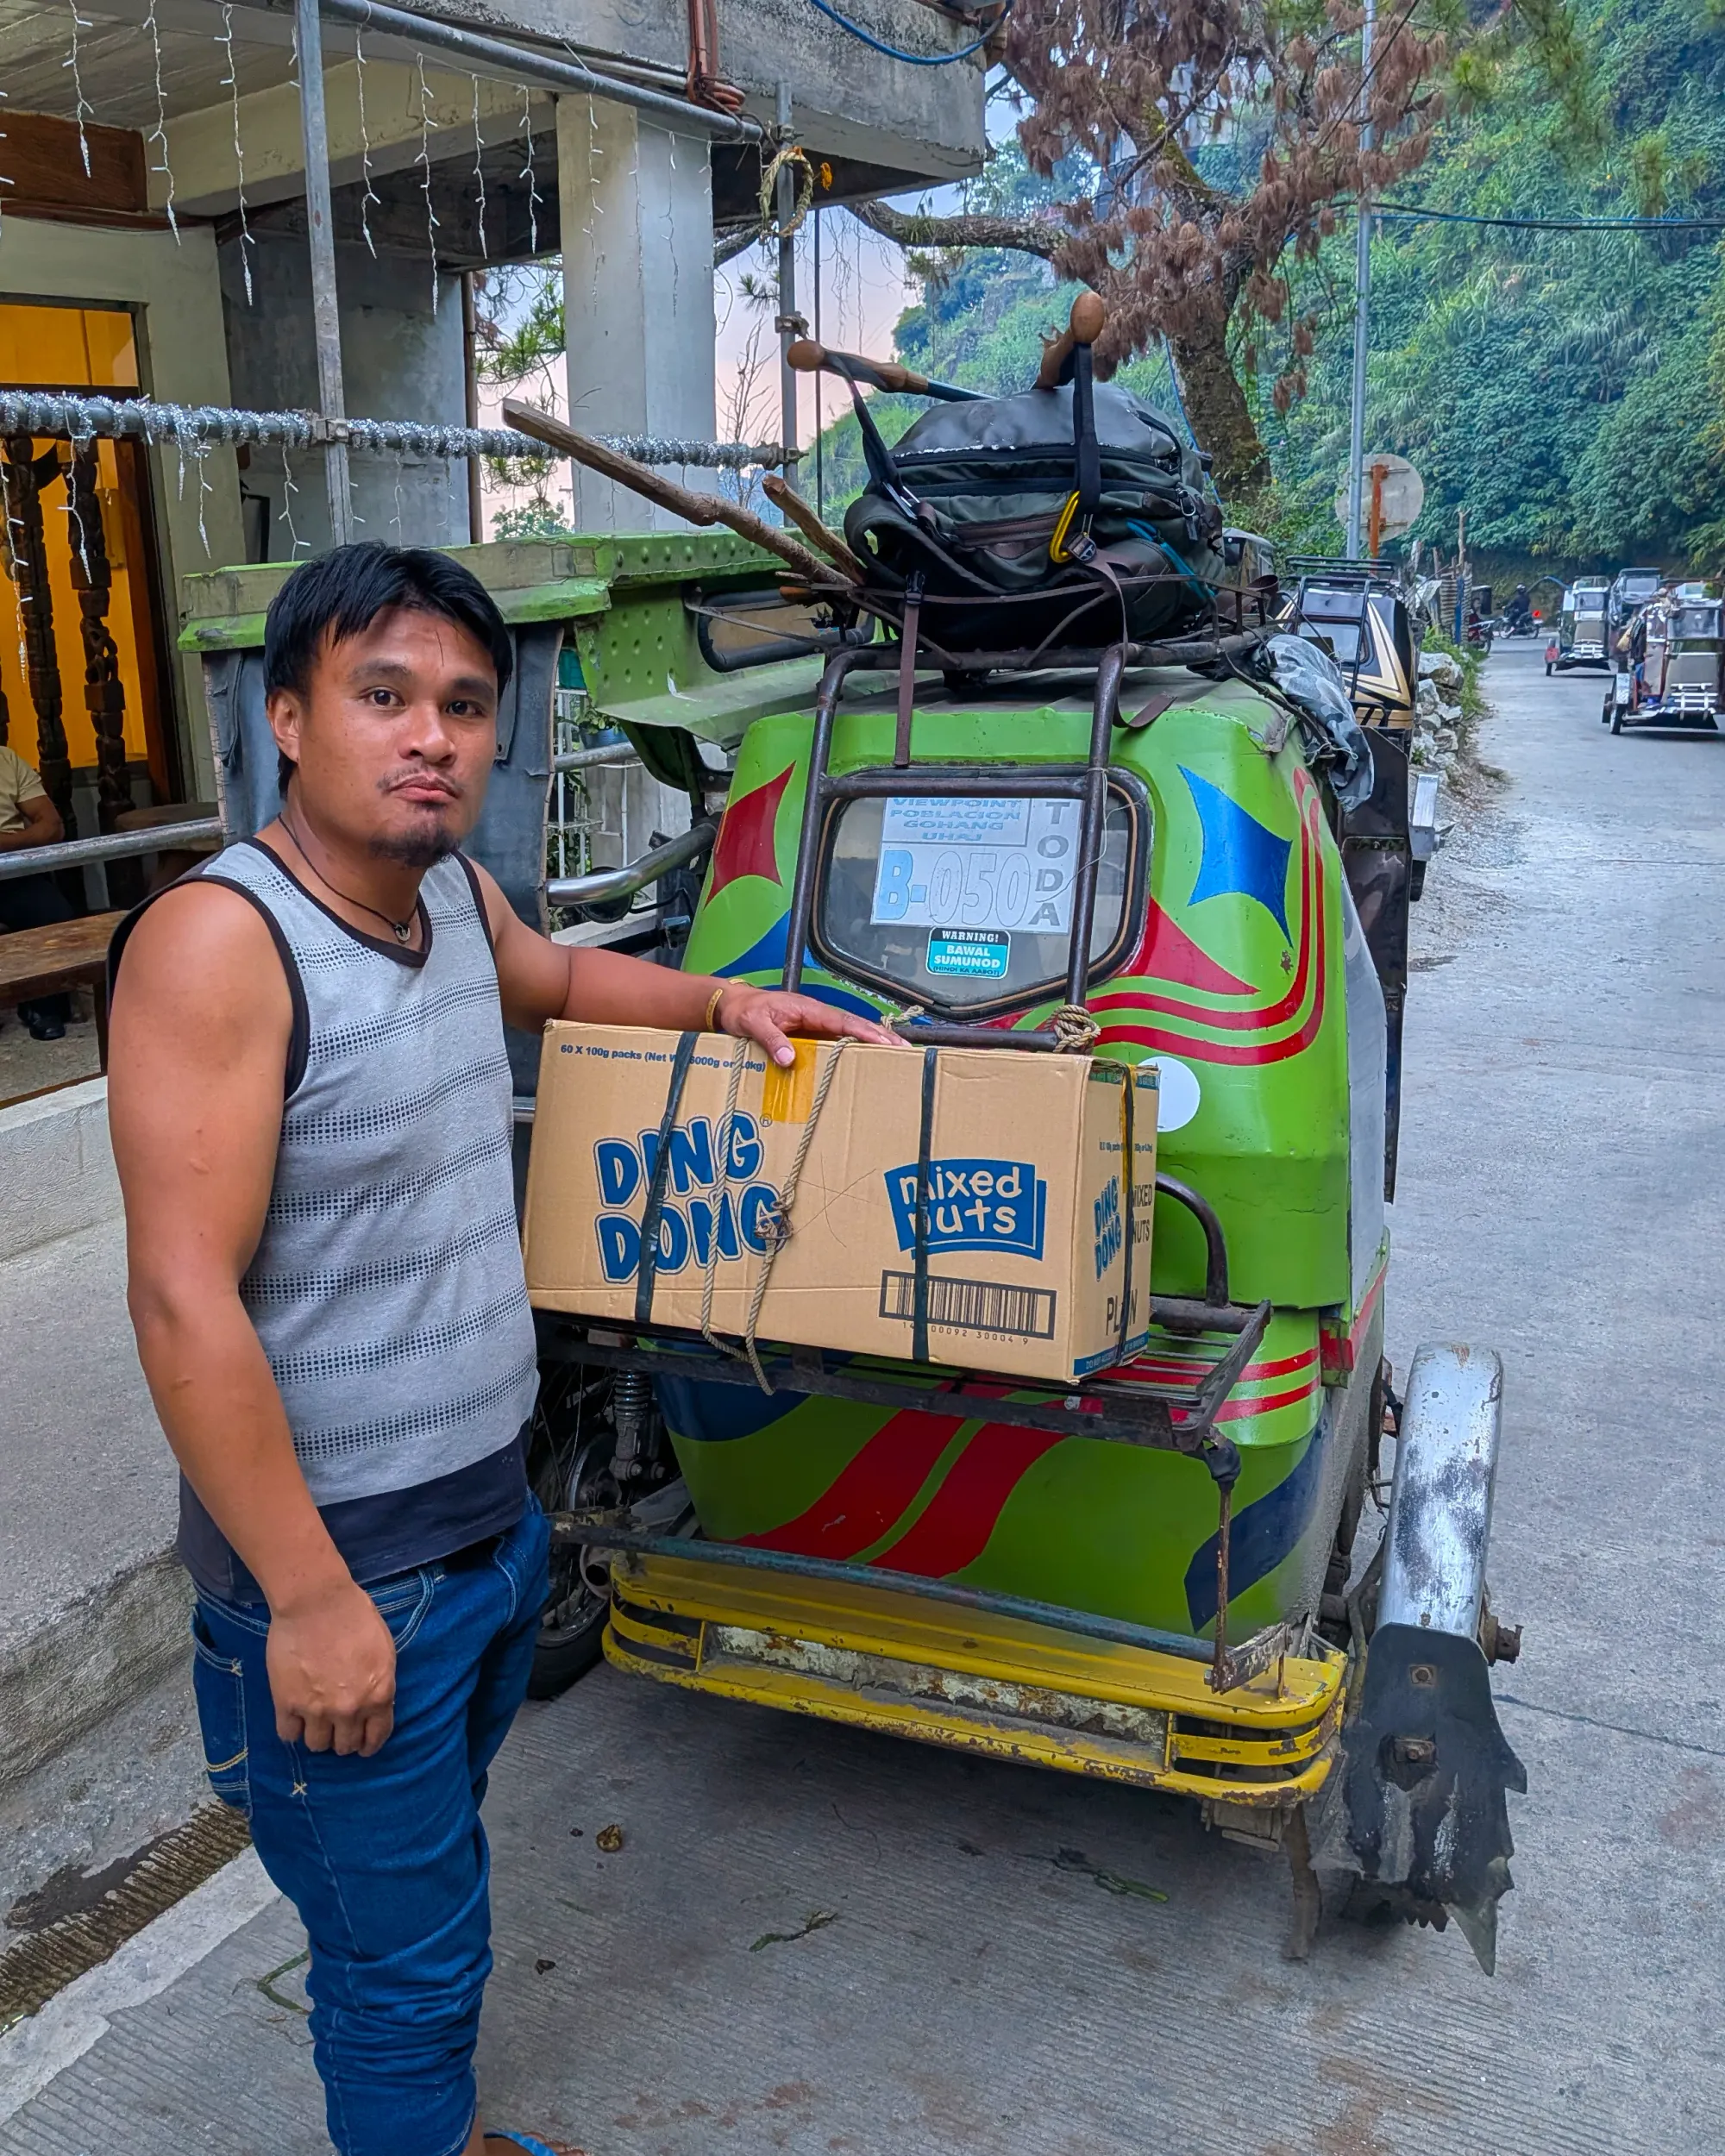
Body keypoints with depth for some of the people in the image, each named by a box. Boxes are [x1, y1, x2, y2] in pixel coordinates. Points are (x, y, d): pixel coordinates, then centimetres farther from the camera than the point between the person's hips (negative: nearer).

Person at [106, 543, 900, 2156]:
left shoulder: (454, 897, 3)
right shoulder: (218, 939, -22)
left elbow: (556, 979, 28)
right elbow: (184, 1303, -24)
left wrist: (723, 1000, 16)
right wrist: (310, 1598, -22)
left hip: (496, 1525, 8)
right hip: (343, 1570, -8)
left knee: (424, 1887, 27)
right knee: (406, 1957, 9)